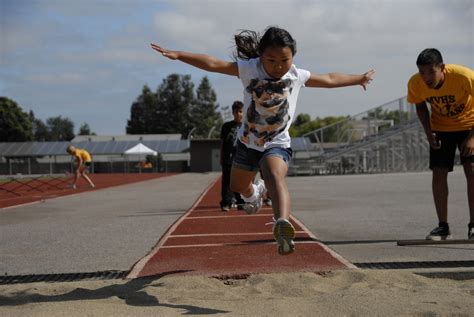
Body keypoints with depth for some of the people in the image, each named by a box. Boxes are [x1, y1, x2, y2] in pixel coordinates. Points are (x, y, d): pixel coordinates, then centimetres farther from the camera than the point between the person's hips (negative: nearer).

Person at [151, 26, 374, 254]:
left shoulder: (297, 76, -7)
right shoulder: (249, 68, -13)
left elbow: (329, 79, 9)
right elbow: (213, 64, -20)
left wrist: (358, 79, 19)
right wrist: (178, 55, -28)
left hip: (277, 144, -3)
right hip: (247, 142, 3)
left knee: (276, 177, -35)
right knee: (237, 186, 24)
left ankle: (283, 223, -58)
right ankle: (255, 193, 61)